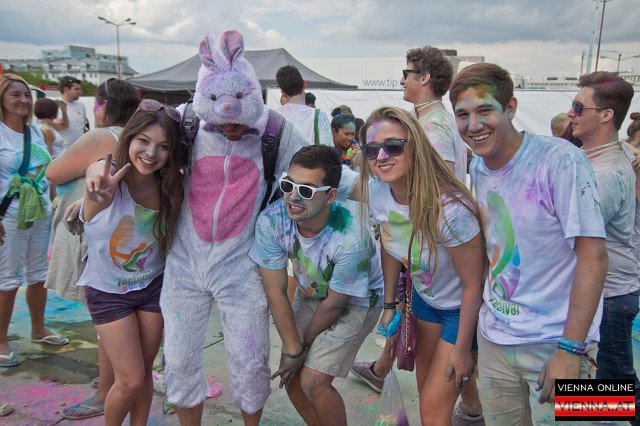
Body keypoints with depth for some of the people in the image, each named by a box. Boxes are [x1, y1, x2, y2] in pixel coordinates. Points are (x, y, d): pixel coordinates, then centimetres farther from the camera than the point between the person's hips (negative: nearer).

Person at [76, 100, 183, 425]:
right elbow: (94, 174, -48)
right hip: (108, 292, -3)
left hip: (153, 286, 3)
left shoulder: (169, 185, -12)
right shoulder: (108, 177, -25)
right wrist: (98, 192, -68)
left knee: (144, 372, 14)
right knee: (131, 380, 1)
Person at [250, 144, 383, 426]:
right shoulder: (271, 220, -26)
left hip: (357, 301, -4)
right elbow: (275, 291, -16)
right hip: (310, 295, 5)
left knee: (313, 381, -11)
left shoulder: (350, 238, -37)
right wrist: (293, 349, -15)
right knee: (291, 376, 3)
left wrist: (305, 345, -8)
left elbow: (334, 305, -21)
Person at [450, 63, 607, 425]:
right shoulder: (478, 168, 3)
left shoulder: (559, 160, -17)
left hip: (555, 343, -6)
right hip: (494, 337, 6)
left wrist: (570, 350, -21)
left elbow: (593, 256, -18)